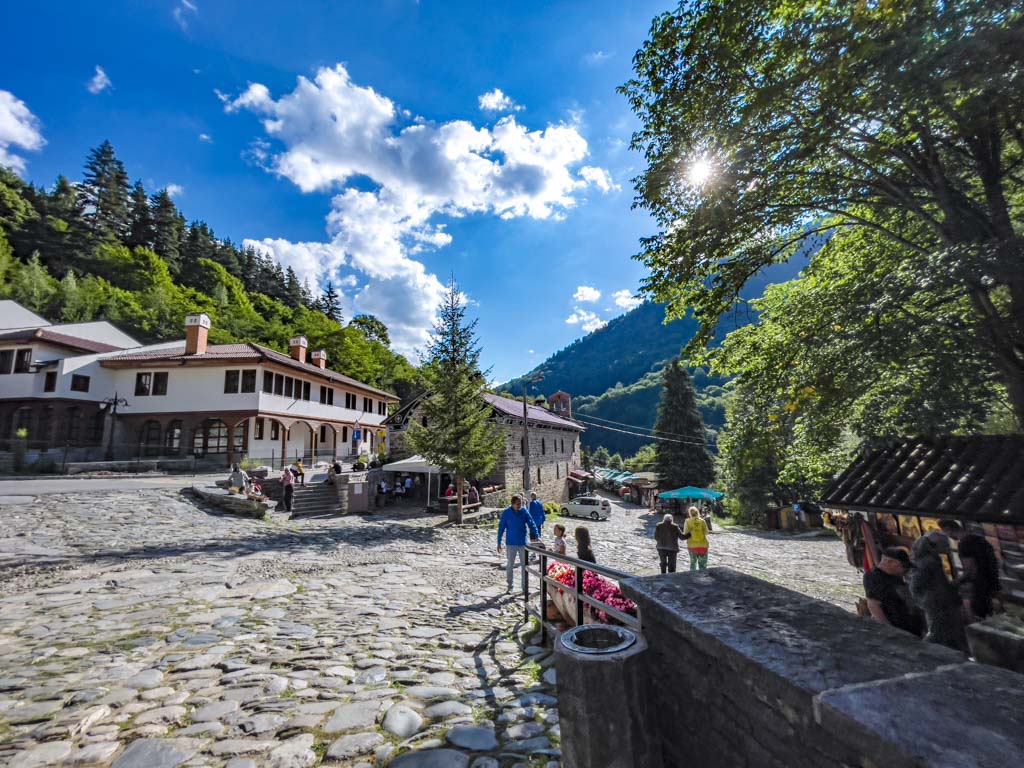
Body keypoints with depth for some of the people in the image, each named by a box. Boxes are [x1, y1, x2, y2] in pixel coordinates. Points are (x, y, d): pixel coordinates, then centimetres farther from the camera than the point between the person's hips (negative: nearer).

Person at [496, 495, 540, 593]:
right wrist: (499, 543, -4)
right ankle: (510, 586, 21)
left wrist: (537, 536, -21)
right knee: (510, 565, 7)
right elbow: (501, 528, -4)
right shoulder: (506, 513, -9)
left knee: (524, 565, 8)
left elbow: (531, 524, -7)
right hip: (511, 543, -1)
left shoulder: (524, 512, -5)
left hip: (523, 543, 1)